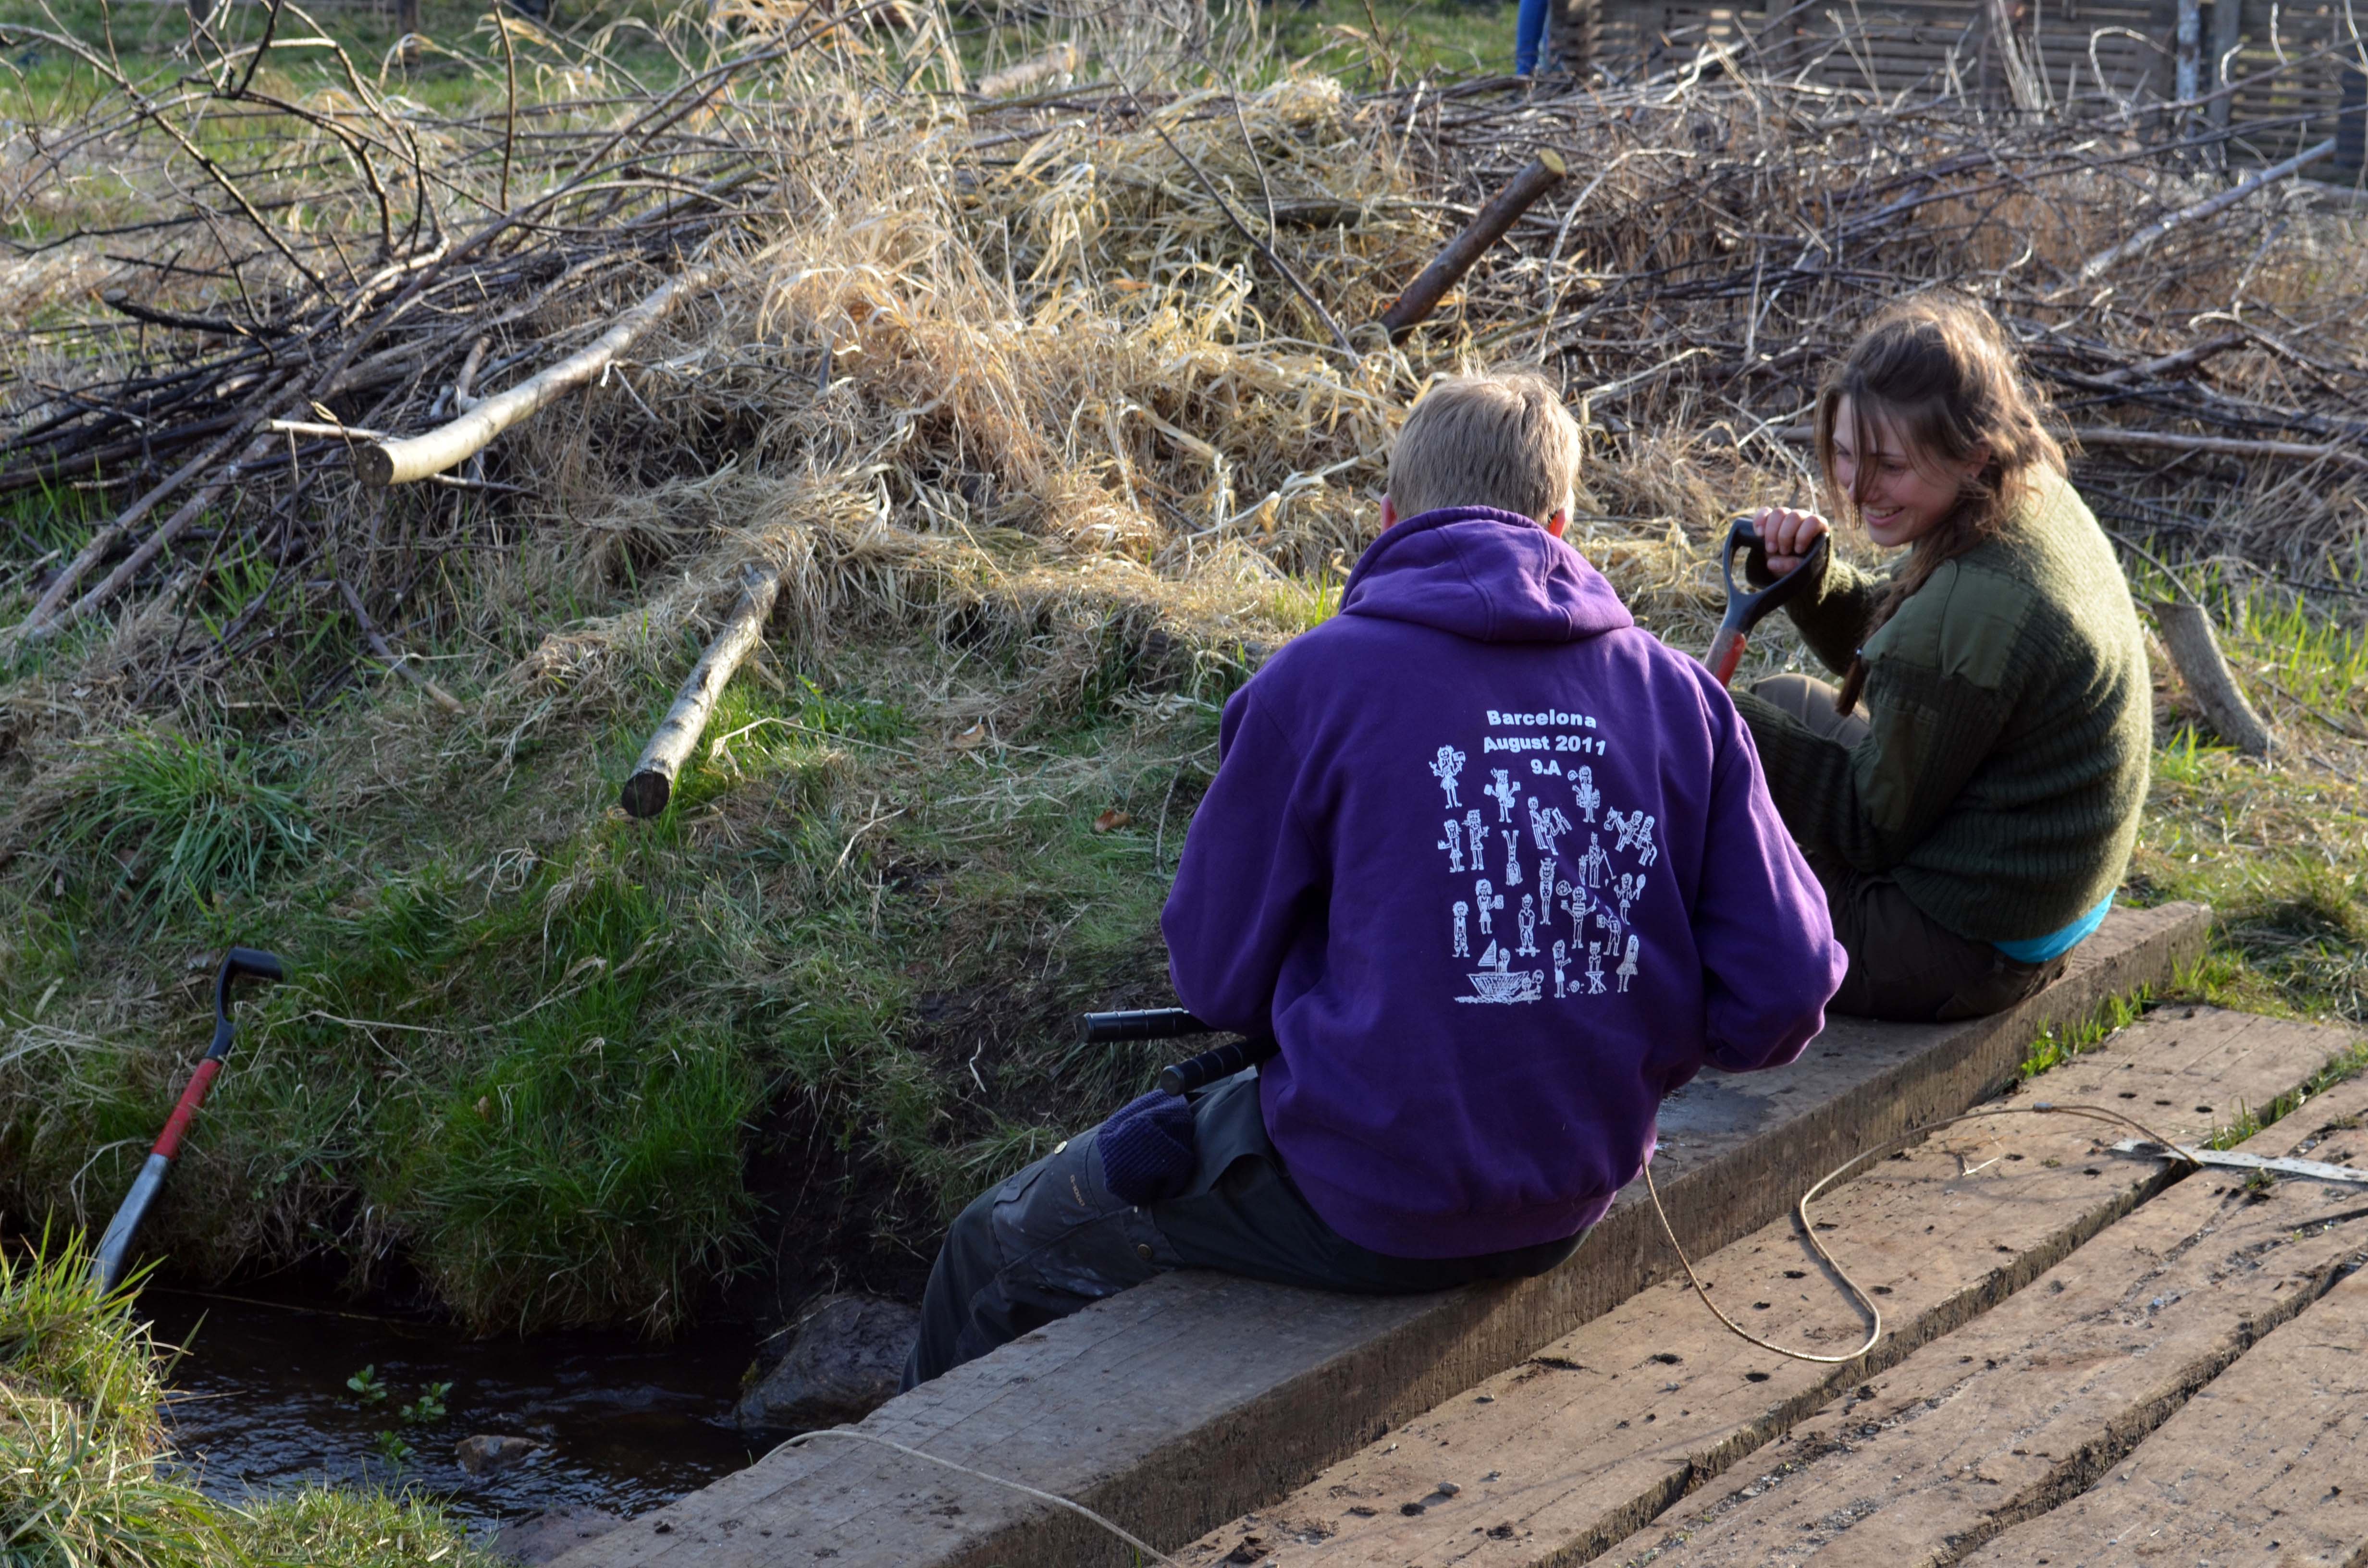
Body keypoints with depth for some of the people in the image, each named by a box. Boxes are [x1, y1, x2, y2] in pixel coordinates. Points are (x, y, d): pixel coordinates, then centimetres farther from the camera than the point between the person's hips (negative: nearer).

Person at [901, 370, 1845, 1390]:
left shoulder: (1320, 681, -13)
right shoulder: (1676, 692, -3)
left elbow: (1217, 978, -6)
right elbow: (1781, 997, -6)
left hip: (1368, 1210, -6)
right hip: (1570, 1208, 6)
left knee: (996, 1250, 19)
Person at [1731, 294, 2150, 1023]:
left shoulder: (1970, 614, -32)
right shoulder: (2041, 501, -4)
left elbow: (1871, 826, -20)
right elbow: (1882, 642, 12)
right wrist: (1812, 579, -7)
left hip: (1965, 952, -9)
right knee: (1785, 700, 25)